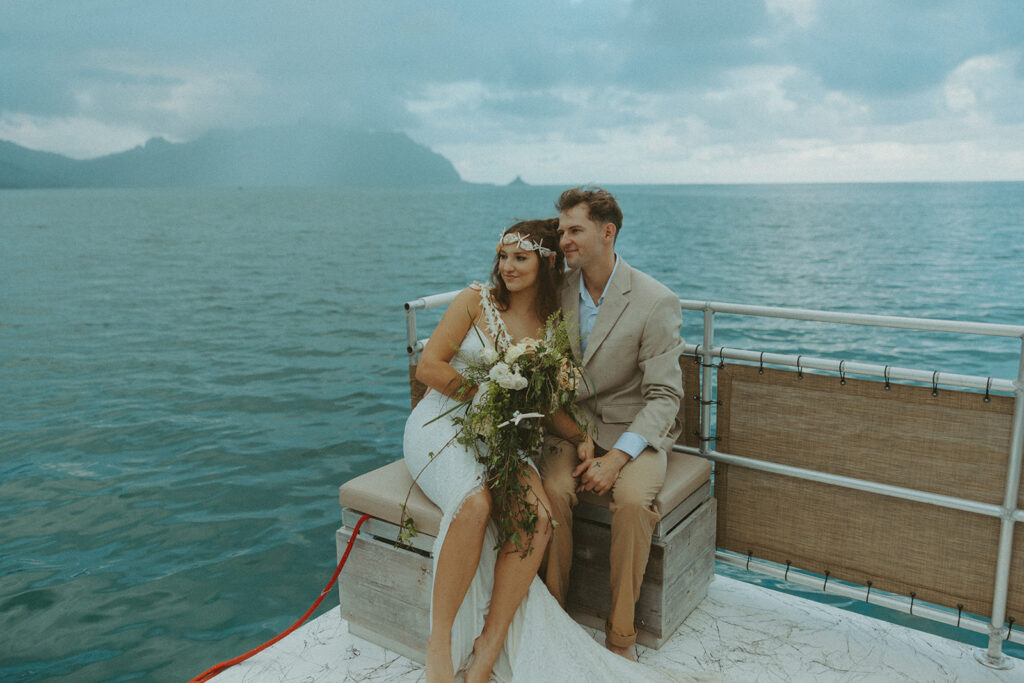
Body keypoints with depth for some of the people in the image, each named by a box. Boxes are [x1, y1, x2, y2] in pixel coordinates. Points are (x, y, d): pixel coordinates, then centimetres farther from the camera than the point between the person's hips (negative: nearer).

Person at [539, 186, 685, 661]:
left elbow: (664, 395, -12)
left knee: (632, 498, -30)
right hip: (573, 422, 3)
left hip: (635, 428, -3)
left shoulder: (656, 302, -12)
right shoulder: (558, 290, 2)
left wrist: (618, 456, -24)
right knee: (553, 488, -26)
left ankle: (620, 633, -10)